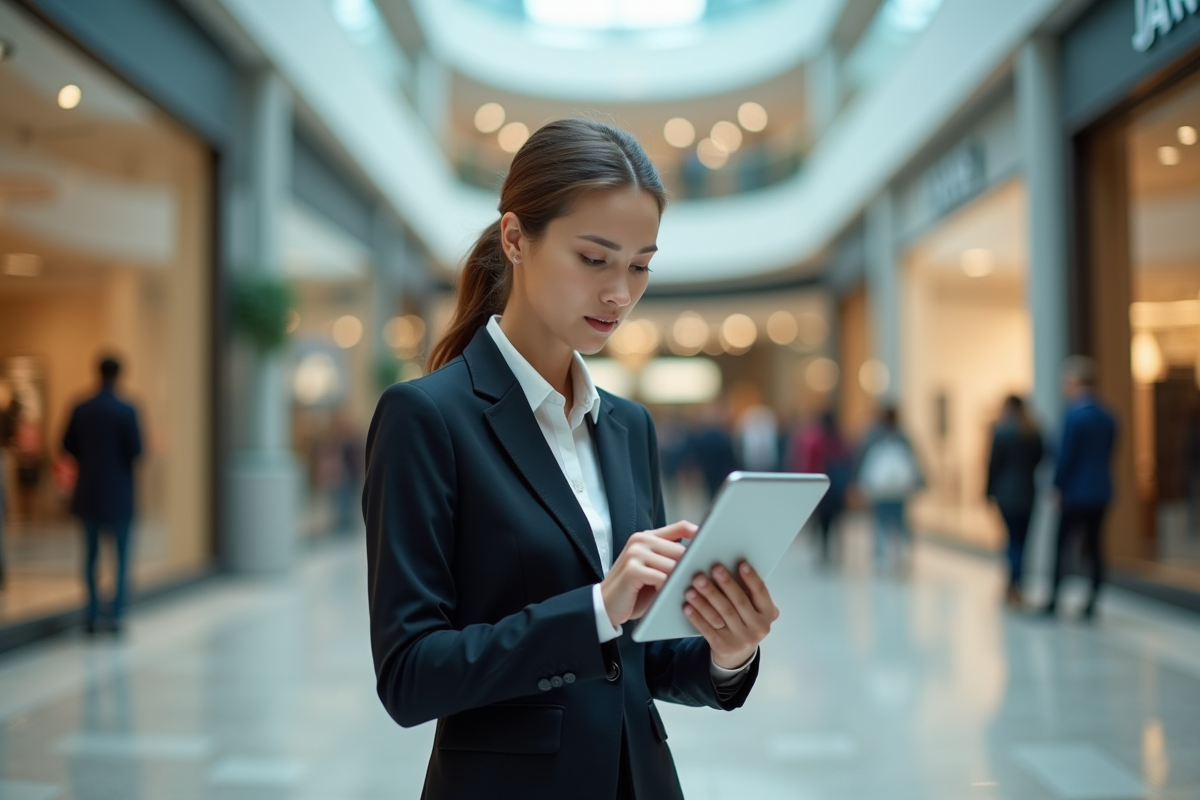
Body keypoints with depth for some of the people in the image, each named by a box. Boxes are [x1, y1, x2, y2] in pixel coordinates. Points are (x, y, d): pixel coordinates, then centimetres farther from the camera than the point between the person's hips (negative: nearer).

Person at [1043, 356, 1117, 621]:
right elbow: (1109, 453, 13)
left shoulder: (1075, 415, -15)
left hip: (1076, 493, -7)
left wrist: (1059, 487, -5)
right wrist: (1099, 482, 16)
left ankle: (1053, 601, 2)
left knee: (1061, 545, 0)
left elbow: (1066, 456, -15)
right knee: (1094, 545, 8)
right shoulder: (1108, 416, 8)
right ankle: (1092, 603, 9)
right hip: (1102, 492, 7)